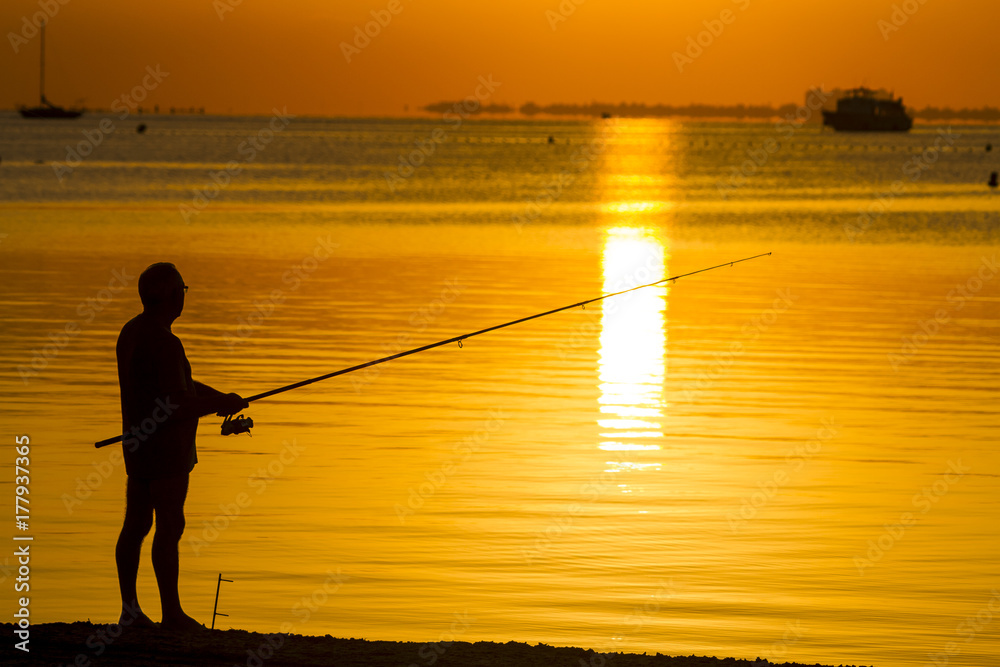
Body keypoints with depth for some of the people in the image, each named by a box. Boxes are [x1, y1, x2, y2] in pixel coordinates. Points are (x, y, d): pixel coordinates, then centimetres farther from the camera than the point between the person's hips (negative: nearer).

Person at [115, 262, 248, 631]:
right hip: (166, 446, -10)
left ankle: (129, 609, 13)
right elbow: (179, 404, -25)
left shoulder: (132, 332, 11)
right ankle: (172, 613, -2)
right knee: (170, 526, -5)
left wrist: (219, 398, 9)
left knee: (136, 525, 10)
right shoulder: (165, 344, -22)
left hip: (138, 442, 10)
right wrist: (225, 404, -9)